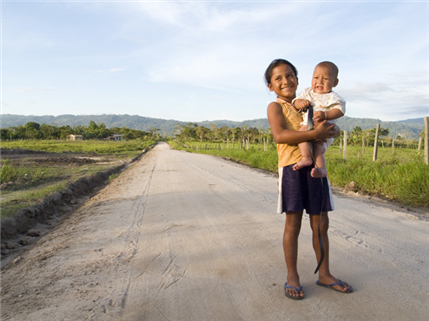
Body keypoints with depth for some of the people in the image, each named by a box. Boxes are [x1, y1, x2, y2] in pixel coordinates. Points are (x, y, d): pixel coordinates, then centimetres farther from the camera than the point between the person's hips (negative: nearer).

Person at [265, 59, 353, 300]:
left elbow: (335, 129, 17)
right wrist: (314, 133, -24)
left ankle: (324, 274, 27)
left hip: (315, 167, 6)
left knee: (321, 224, 11)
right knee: (293, 224, 1)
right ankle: (292, 277, 16)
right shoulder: (275, 107, -1)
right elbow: (280, 135, -19)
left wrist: (332, 130, -8)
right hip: (292, 168, -5)